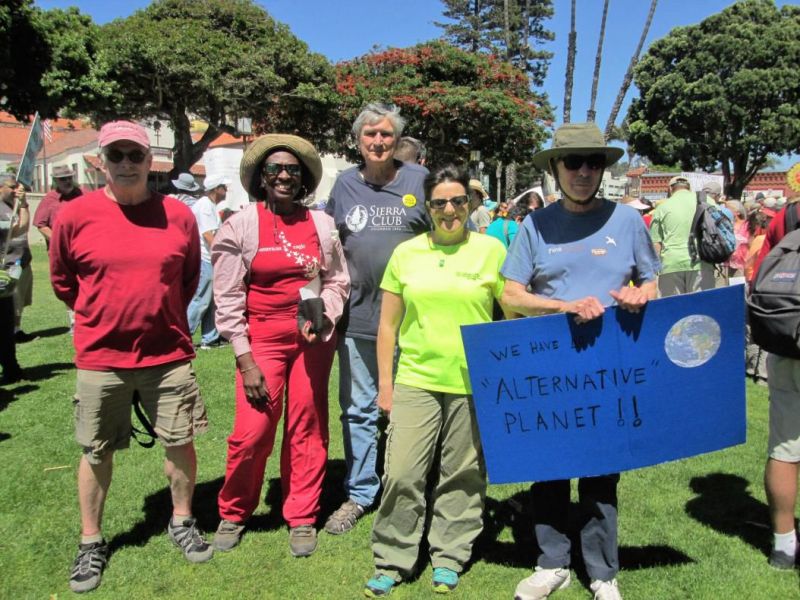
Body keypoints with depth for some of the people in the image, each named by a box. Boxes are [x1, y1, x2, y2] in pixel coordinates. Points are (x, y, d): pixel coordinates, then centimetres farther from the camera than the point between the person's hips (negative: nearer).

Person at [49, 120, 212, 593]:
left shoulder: (178, 215, -3)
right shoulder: (75, 215, -7)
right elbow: (62, 281, 8)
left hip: (169, 354, 1)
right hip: (100, 358, -1)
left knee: (180, 442, 10)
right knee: (96, 452, 11)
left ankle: (182, 522, 32)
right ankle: (92, 543, 30)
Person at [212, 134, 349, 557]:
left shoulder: (321, 224, 5)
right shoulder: (240, 226, -2)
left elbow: (338, 281, 9)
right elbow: (227, 298, -4)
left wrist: (322, 316, -11)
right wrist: (245, 359, -9)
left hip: (314, 337, 2)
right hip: (263, 339, -2)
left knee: (307, 427, 6)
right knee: (252, 432, -6)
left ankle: (302, 518, 23)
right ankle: (233, 513, 20)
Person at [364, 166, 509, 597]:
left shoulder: (491, 250, 1)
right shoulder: (406, 253, 6)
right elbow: (388, 324, 9)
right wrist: (385, 383, 6)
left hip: (473, 384, -1)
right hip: (416, 380, 1)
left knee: (462, 477, 11)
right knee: (402, 474, 1)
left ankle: (448, 559, 29)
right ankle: (391, 561, 20)